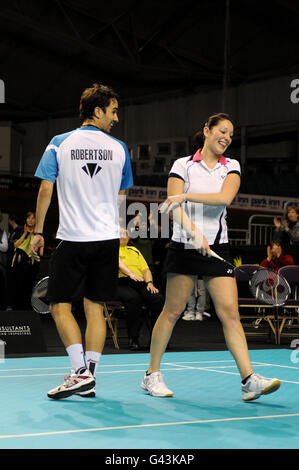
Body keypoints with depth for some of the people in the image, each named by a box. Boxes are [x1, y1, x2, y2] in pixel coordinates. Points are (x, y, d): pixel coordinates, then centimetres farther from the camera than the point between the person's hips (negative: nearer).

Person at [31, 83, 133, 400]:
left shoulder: (60, 143, 0)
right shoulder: (119, 148, 5)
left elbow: (46, 189, -2)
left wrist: (38, 232, 5)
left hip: (71, 239, -3)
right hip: (108, 238, 3)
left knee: (60, 305, 4)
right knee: (95, 307, 8)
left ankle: (80, 372, -7)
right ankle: (89, 379, 9)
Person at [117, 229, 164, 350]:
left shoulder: (134, 250, 31)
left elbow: (145, 269, 22)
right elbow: (117, 262, -9)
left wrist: (149, 282, 2)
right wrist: (130, 273, -27)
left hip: (140, 282, 5)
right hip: (121, 283, -5)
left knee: (158, 298, -25)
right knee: (134, 298, -38)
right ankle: (133, 339, -29)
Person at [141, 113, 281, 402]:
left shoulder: (231, 167, 10)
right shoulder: (183, 165, 2)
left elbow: (225, 197, -11)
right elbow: (173, 206, -10)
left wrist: (187, 196, -20)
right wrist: (193, 231, -27)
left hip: (217, 248, 3)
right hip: (184, 246, -2)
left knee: (230, 313, -5)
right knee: (172, 311, 1)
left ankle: (249, 381, -8)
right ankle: (152, 375, 14)